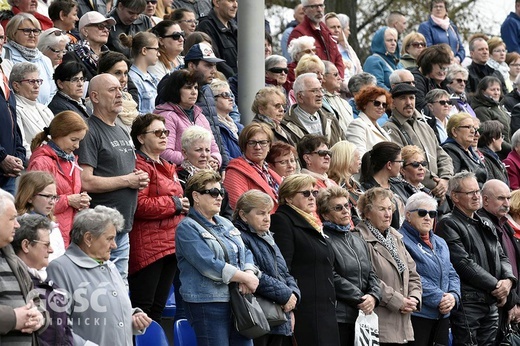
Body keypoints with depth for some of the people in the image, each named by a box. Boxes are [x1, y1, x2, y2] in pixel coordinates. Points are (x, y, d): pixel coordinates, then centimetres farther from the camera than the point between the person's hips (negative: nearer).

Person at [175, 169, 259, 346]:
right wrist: (245, 278, -12)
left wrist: (249, 273, -8)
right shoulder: (187, 228, -6)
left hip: (238, 302, 7)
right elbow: (209, 265, -16)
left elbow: (246, 253, 15)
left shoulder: (226, 224, 19)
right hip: (207, 304, -7)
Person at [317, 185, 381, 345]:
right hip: (339, 316, -7)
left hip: (363, 315, 7)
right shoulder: (324, 241, -5)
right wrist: (360, 300, -11)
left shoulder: (359, 242, 21)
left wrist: (373, 296, -5)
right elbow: (332, 278, -13)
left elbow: (372, 275, 17)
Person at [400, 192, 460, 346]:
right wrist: (438, 298, -18)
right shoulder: (402, 241, -7)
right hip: (417, 314, -8)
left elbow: (452, 274, 17)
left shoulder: (440, 243, 20)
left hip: (442, 315, 8)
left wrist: (453, 295, -4)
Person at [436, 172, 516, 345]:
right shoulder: (448, 224, -6)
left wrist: (508, 279, -4)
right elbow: (464, 264, -14)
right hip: (467, 303, -8)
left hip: (491, 303, 8)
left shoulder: (486, 226, 21)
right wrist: (496, 285, -13)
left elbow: (501, 258, 19)